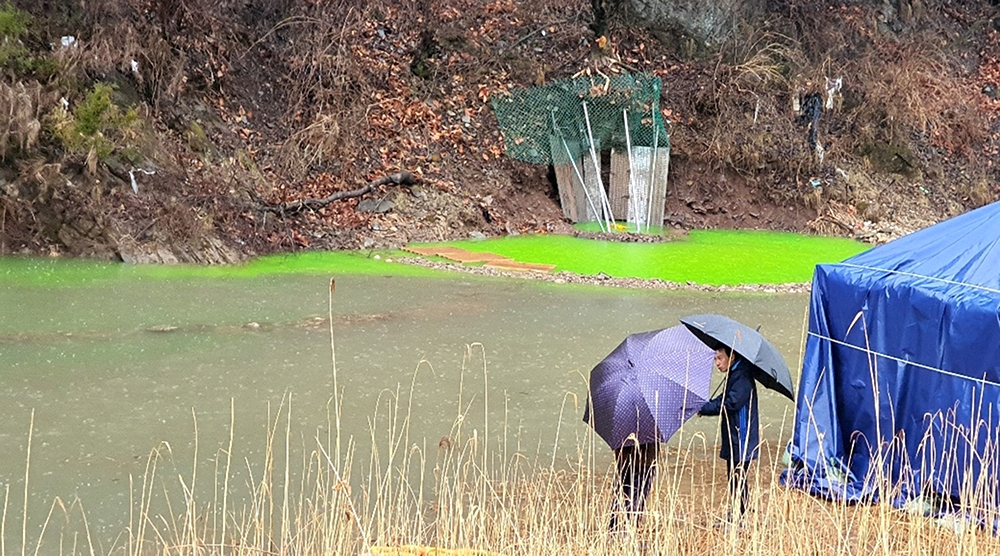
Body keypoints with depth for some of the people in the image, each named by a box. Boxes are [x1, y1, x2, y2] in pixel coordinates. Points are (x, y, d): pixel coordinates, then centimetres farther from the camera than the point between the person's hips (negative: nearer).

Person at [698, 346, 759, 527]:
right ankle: (733, 518, 21)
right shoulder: (733, 376, 14)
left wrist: (703, 408, -19)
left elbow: (730, 403, -25)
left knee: (738, 479, -4)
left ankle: (735, 520, 1)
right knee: (734, 479, 14)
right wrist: (706, 406, 2)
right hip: (733, 439, 10)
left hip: (741, 439, -10)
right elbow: (723, 399, 20)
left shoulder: (742, 377, -17)